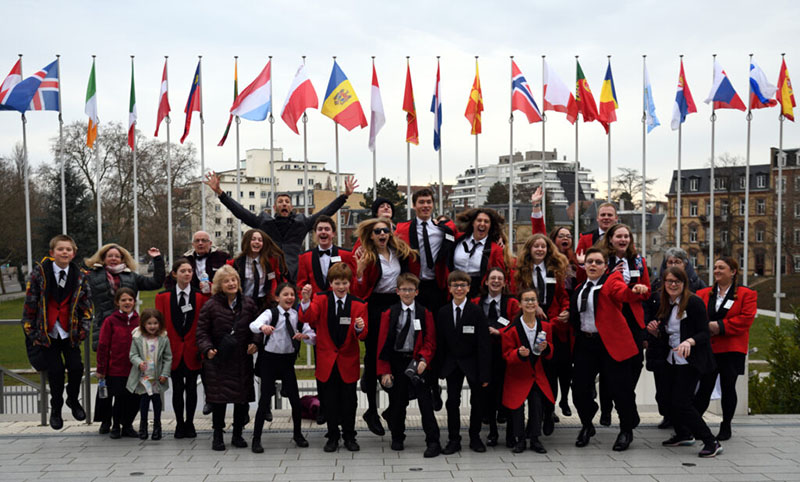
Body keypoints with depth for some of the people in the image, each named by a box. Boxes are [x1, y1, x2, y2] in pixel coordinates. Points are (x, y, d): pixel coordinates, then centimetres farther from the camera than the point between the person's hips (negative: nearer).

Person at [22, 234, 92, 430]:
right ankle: (56, 408, 19)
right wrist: (30, 331, -2)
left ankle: (73, 399, 24)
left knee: (76, 367, -6)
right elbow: (30, 303, -2)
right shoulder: (40, 272, -6)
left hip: (70, 333, 1)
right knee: (55, 370, -4)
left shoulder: (80, 276, 0)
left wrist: (83, 330, 1)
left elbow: (87, 305, 7)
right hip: (47, 333, -1)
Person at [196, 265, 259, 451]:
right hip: (218, 360, -3)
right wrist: (207, 348, -16)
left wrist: (255, 343, -2)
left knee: (242, 397, 5)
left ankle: (237, 434, 21)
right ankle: (218, 435, 15)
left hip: (242, 359, 3)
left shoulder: (248, 304, 6)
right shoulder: (211, 306, -3)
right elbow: (202, 331, -1)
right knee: (218, 398, -1)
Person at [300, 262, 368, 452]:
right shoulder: (321, 300, -5)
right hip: (327, 359, 0)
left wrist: (359, 328, -30)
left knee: (349, 399, 8)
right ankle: (333, 437, 22)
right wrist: (306, 300, -42)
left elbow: (362, 336, -6)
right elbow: (306, 318, -22)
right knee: (330, 399, 9)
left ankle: (349, 436, 22)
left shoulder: (358, 305, -4)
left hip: (348, 360, 0)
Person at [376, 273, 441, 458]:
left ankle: (433, 442, 2)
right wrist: (384, 371, -6)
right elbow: (382, 343, 1)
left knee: (425, 403, -5)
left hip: (417, 363, -1)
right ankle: (397, 438, 28)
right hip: (396, 364, 1)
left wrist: (424, 359, -17)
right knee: (397, 402, 10)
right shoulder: (389, 314, 3)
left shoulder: (425, 314, 3)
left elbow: (430, 341, 2)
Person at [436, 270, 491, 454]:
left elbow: (483, 344, -12)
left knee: (477, 401, 8)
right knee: (452, 402, 4)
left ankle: (475, 437, 25)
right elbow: (440, 342, 4)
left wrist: (484, 373, -15)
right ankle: (454, 440, 14)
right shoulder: (443, 313, 1)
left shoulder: (477, 312, -10)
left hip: (473, 363, -2)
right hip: (452, 364, 2)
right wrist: (440, 368, -2)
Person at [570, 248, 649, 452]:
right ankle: (587, 426, 27)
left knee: (620, 388, 0)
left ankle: (626, 431, 21)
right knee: (579, 387, 4)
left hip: (611, 343, -5)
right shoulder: (579, 287, 13)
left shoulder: (612, 281, -3)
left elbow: (623, 293, -25)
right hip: (585, 343, 5)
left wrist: (636, 291, -44)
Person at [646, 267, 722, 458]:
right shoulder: (665, 305, 9)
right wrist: (655, 332, -4)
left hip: (691, 361, -8)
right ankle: (683, 435, 37)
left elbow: (704, 333, -15)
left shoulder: (694, 302, -13)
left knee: (681, 402, -12)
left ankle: (711, 442, -1)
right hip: (672, 360, 8)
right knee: (669, 398, 14)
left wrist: (689, 342, -34)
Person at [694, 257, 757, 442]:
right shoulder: (703, 294, 12)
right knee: (704, 388, 0)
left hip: (731, 350, -2)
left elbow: (746, 319, -9)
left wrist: (720, 326, -14)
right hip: (707, 348, 2)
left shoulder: (746, 294, 3)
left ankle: (726, 427, 21)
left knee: (728, 388, 6)